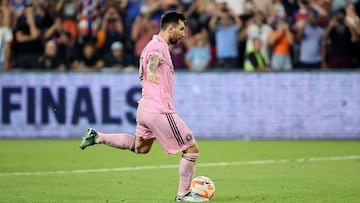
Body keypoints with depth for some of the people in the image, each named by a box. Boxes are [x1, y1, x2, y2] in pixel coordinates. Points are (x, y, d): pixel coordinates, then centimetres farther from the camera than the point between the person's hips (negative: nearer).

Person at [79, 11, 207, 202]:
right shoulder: (159, 45, -15)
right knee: (192, 149, -1)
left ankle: (97, 137, 20)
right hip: (160, 111, -10)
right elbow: (154, 57, -40)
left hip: (145, 107, 10)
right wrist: (153, 71, -60)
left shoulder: (156, 45, 16)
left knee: (140, 147, 30)